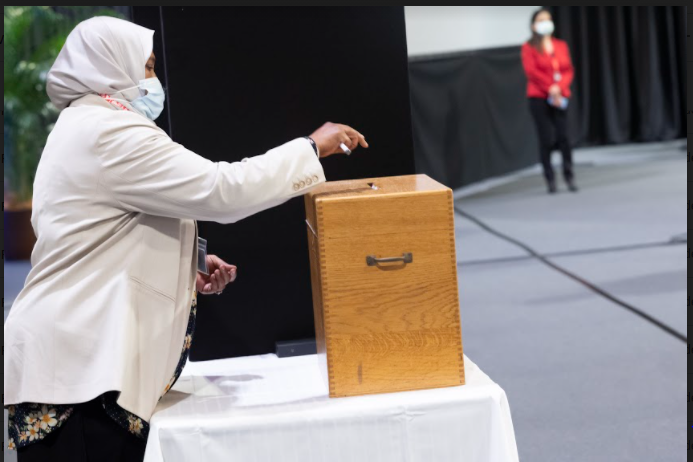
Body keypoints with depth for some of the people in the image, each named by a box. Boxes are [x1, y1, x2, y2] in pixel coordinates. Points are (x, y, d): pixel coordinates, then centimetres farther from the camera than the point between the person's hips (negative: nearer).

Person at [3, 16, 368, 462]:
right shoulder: (110, 131, -13)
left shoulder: (84, 129, 21)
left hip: (78, 357, 11)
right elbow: (221, 190, -19)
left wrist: (188, 271, 13)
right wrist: (312, 148, -8)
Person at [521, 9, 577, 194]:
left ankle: (569, 177, 1)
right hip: (539, 98, -3)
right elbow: (531, 71, -8)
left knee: (563, 137, -7)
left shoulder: (561, 45, 14)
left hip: (561, 97, 3)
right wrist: (550, 88, -14)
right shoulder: (529, 47, 2)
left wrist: (560, 88, -9)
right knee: (547, 139, -6)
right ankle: (550, 179, 2)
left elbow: (569, 70, 8)